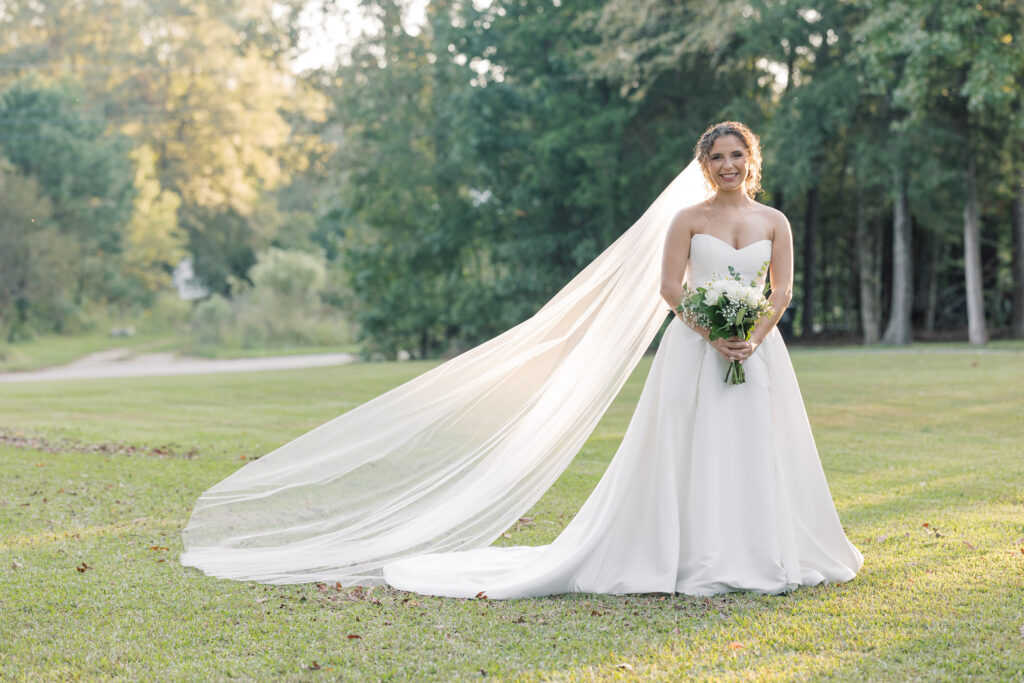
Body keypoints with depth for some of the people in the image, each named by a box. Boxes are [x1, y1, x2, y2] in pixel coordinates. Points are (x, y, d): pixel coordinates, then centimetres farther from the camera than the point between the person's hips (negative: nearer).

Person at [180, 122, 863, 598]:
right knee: (689, 453, -5)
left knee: (757, 453, 1)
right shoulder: (686, 217, 2)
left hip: (757, 354, 3)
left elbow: (783, 290, 6)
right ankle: (695, 563, 0)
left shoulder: (775, 222, 9)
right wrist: (714, 336, -14)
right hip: (695, 353, -2)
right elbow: (669, 285, -3)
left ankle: (762, 557, 11)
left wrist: (753, 337, -11)